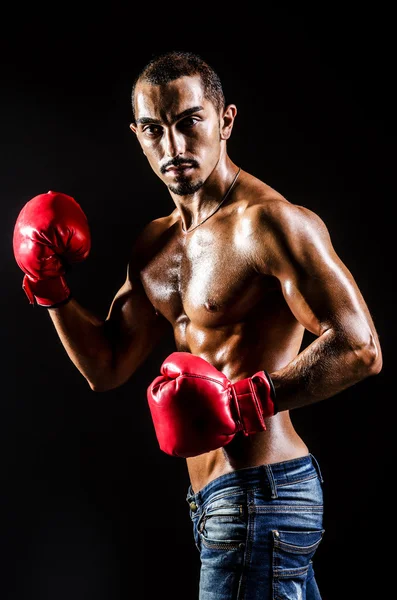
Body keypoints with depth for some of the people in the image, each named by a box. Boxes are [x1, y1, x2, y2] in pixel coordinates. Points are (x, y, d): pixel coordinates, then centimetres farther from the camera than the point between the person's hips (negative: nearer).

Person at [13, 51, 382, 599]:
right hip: (219, 497, 9)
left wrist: (245, 403, -27)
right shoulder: (154, 245, 12)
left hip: (258, 495, -9)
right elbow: (107, 368, 15)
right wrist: (50, 288, 3)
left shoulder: (268, 222, -15)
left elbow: (358, 349, -21)